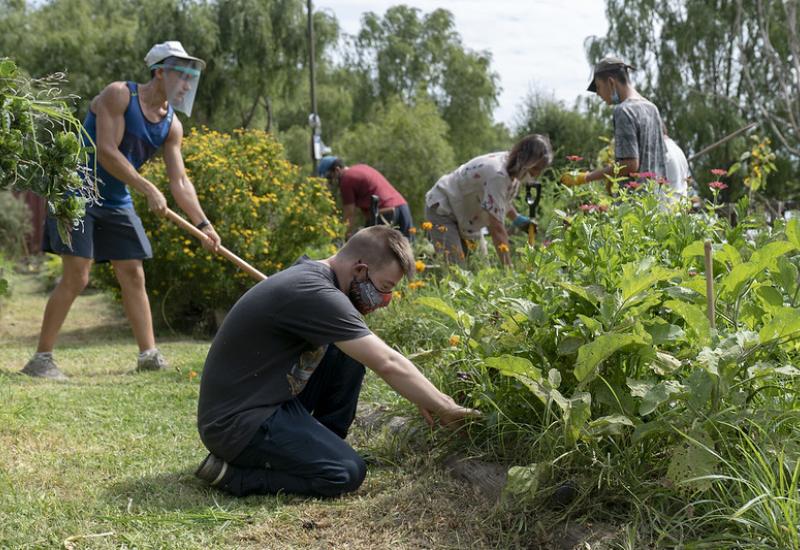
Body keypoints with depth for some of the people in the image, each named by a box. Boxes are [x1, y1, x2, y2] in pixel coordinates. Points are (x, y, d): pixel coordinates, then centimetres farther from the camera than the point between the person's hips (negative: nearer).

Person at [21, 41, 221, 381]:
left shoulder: (172, 126, 3)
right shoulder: (119, 95, -15)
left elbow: (180, 181, 1)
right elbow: (106, 152, -23)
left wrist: (202, 224, -11)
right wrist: (149, 190, -27)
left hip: (116, 201, 7)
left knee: (133, 275, 5)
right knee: (76, 276, -13)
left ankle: (148, 354, 11)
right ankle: (41, 358, -5)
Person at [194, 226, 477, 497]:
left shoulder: (312, 275, 7)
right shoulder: (314, 294, -23)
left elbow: (380, 357, 17)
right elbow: (388, 364, -22)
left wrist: (421, 397, 11)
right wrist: (445, 408, -13)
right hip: (236, 423, -10)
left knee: (349, 355, 6)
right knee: (347, 473, -17)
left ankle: (324, 448, 10)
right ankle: (232, 473, -7)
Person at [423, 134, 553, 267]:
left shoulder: (513, 169, -8)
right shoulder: (497, 175, -35)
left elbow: (503, 200, 16)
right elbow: (497, 229, -37)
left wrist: (517, 219, -3)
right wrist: (508, 268, -38)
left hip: (467, 212, 9)